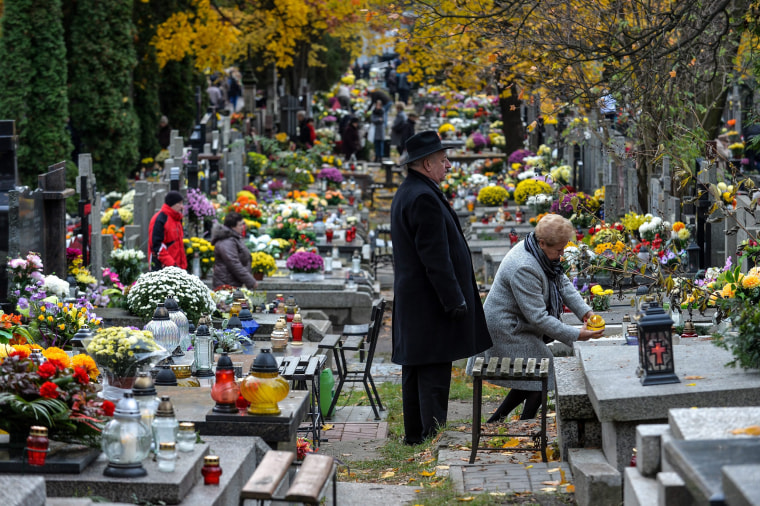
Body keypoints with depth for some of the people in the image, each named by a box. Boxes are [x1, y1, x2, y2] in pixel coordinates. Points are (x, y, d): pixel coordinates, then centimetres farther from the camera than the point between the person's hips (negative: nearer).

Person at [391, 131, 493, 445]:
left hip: (411, 299, 11)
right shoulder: (424, 198, -19)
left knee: (415, 370, 14)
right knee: (434, 372, -8)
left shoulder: (407, 193, 16)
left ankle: (414, 434, 20)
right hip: (430, 301, -11)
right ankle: (432, 437, -7)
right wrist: (454, 300, -19)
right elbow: (435, 257, -22)